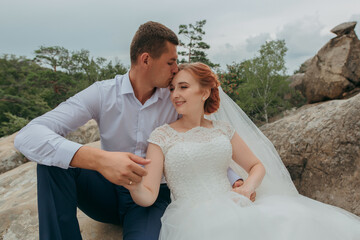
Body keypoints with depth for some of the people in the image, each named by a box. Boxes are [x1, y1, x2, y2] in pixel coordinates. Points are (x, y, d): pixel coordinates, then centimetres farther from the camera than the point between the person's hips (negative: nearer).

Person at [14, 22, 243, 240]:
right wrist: (98, 159, -42)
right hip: (109, 193, 1)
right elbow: (28, 136, -25)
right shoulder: (103, 93, -13)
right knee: (54, 157, -24)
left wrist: (236, 182, -17)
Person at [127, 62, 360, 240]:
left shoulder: (223, 129, 11)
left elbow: (258, 166, 19)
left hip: (233, 212, 4)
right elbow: (148, 196, -5)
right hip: (192, 219, -3)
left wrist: (246, 189, -1)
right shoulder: (161, 136, 2)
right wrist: (134, 185, -27)